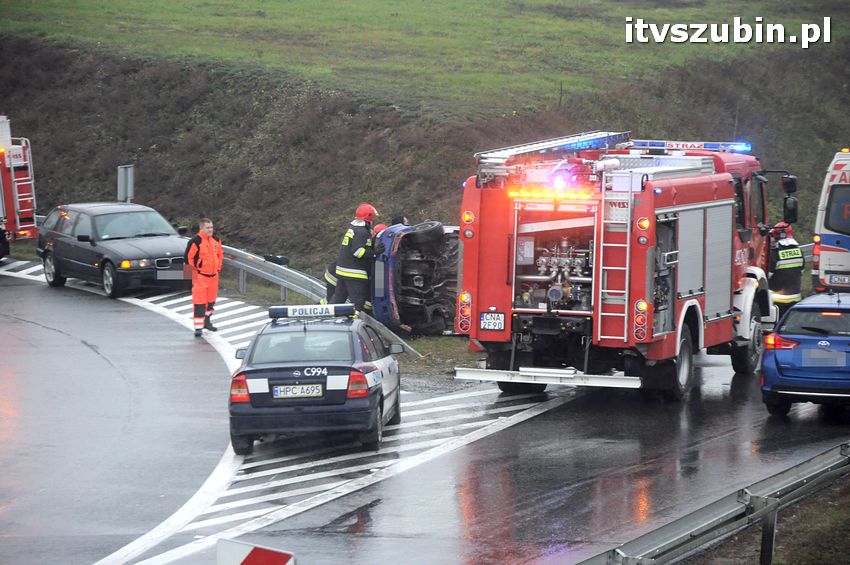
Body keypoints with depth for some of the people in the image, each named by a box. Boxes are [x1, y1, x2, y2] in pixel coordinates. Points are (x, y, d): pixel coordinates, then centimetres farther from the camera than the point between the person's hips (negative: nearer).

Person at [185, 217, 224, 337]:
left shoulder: (216, 240, 6)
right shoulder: (196, 241, -17)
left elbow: (220, 254, 21)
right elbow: (188, 257, -15)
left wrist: (218, 268, 15)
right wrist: (194, 270, -12)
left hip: (213, 275, 7)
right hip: (200, 276, -7)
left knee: (211, 300, 19)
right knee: (199, 302, -8)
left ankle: (207, 321, 37)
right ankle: (198, 327, -7)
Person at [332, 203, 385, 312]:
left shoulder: (352, 229, 17)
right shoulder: (362, 232, -14)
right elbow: (357, 251, -24)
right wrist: (374, 252, -29)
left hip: (342, 270, 10)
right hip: (355, 274, -10)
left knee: (338, 299, 17)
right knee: (358, 303, -8)